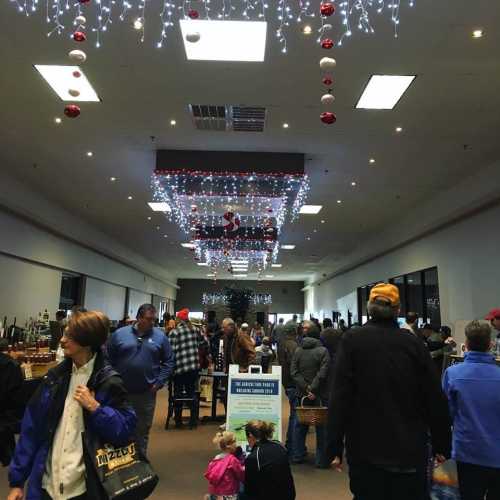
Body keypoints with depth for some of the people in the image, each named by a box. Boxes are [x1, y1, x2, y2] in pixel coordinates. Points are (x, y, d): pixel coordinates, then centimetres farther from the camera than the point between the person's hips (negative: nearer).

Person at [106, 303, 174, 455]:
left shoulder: (160, 337, -1)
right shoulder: (119, 334, -3)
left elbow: (169, 361, 4)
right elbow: (108, 359, 0)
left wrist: (159, 382, -4)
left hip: (147, 393, 1)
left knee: (143, 431, 12)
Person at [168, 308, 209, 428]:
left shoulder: (174, 332, -9)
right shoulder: (195, 329, 4)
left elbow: (171, 351, -12)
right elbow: (205, 344, 9)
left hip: (179, 367, -3)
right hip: (194, 366, 4)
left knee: (178, 394, 13)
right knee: (192, 392, 15)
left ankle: (178, 420, 18)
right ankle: (193, 420, 18)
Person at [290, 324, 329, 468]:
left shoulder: (298, 351, 2)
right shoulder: (323, 351, -10)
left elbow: (294, 372, -4)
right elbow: (322, 374, -17)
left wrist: (306, 388, -8)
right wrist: (312, 389, -14)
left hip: (302, 394, 4)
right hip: (319, 395, -4)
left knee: (300, 425, 16)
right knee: (321, 427, 7)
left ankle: (297, 456, 22)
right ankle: (321, 460, 13)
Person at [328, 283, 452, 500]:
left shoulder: (352, 340, -9)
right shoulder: (413, 342, -3)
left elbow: (340, 397, -12)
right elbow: (435, 399, 0)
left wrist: (335, 448, -6)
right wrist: (441, 445, 12)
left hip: (366, 450, -1)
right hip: (410, 450, 2)